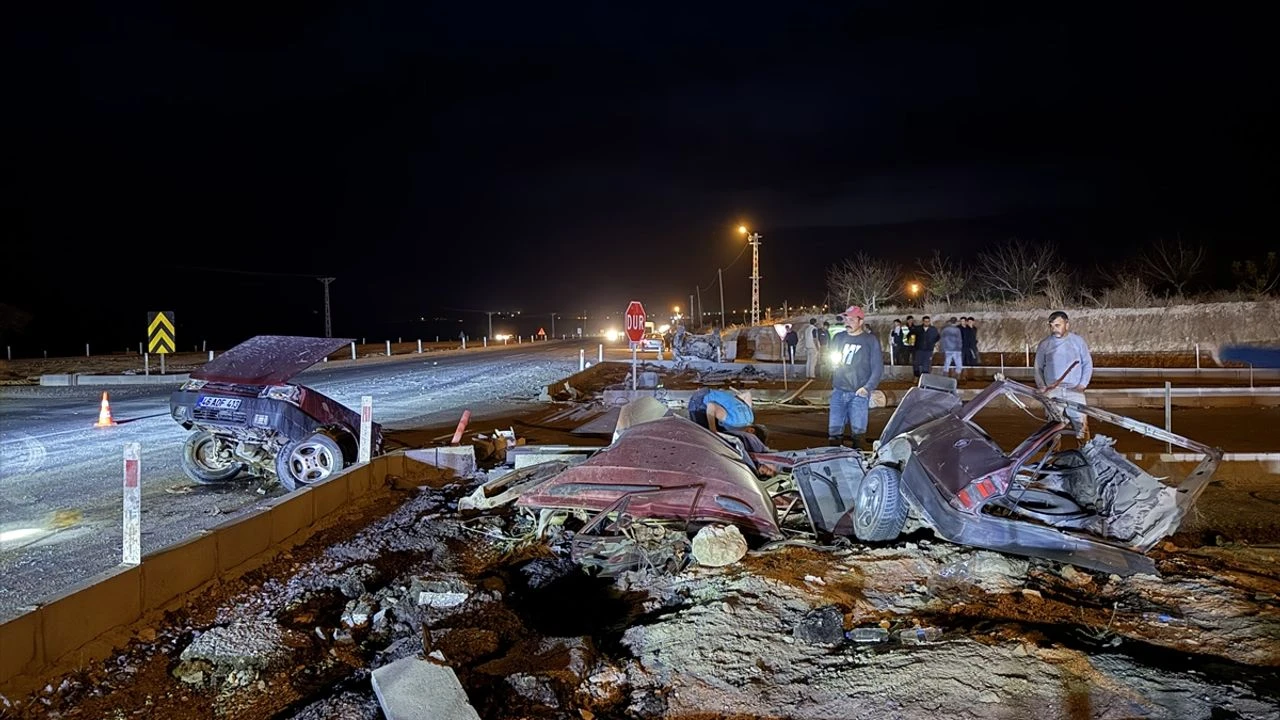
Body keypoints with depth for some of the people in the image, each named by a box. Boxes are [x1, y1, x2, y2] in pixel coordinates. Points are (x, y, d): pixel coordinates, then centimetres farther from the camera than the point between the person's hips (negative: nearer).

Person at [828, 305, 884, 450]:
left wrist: (868, 388, -12)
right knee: (834, 430, 0)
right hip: (838, 391, 4)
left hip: (859, 393, -3)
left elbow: (878, 367, -3)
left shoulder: (870, 340, -1)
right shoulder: (838, 338, 12)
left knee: (857, 430, -4)